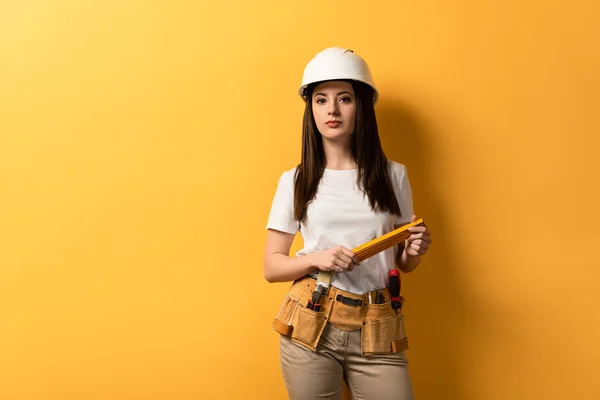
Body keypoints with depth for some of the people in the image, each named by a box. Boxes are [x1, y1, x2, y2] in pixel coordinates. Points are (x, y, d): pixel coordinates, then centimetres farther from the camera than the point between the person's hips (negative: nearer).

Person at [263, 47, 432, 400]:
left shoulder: (393, 175, 4)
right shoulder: (294, 181, 1)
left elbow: (401, 264, 13)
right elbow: (272, 267, 2)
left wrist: (414, 251, -9)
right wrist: (316, 258, -15)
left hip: (377, 331, 1)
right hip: (310, 326, 0)